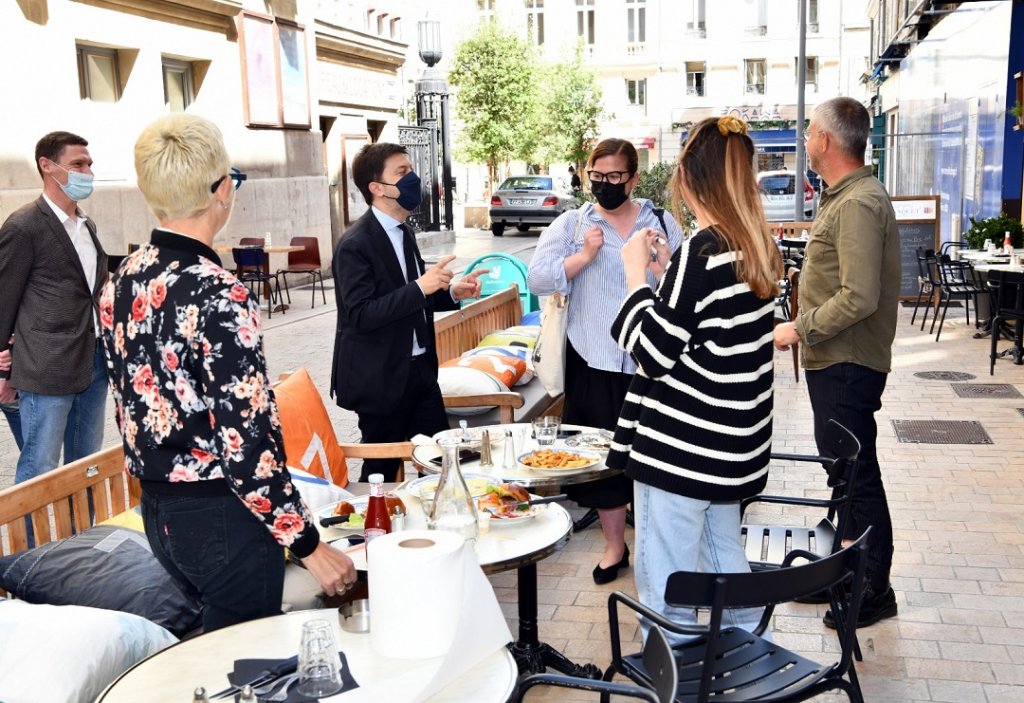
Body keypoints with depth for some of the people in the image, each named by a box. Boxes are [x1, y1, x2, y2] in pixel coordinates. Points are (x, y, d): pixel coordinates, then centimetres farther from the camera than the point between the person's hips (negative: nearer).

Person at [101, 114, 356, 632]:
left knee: (212, 639, 24)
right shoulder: (218, 295, -23)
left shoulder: (121, 282, 2)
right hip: (223, 517, -8)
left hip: (157, 510, 8)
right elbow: (246, 441, -24)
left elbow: (130, 401, 11)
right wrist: (309, 545, -17)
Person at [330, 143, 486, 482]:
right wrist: (421, 287, -28)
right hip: (380, 378, -8)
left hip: (419, 369, 8)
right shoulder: (355, 245, -18)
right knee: (382, 468, 6)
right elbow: (360, 315, -25)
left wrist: (451, 292, 2)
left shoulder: (403, 232, 10)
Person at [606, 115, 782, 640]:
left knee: (664, 580, 3)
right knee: (724, 562, 22)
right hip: (734, 444, 9)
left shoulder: (701, 253, -20)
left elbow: (652, 353, -17)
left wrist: (637, 273, -7)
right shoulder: (758, 247, 6)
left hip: (680, 448, -9)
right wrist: (666, 271, 15)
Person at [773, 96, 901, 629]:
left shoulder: (858, 204, -20)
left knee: (857, 474, 0)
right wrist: (806, 328, 15)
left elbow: (859, 297, -28)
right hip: (835, 361, 11)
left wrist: (801, 329, -18)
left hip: (848, 365, -11)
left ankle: (875, 591, 13)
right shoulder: (845, 196, 14)